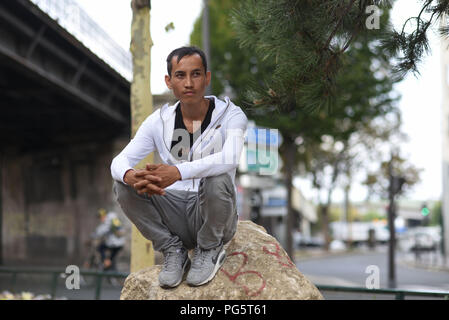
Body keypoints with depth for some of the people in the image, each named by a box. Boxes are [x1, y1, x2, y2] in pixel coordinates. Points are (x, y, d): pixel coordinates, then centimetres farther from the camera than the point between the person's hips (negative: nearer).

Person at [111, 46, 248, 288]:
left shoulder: (230, 115, -8)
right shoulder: (158, 121, 1)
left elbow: (229, 158, -30)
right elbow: (119, 161, -8)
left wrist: (177, 172, -46)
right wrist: (131, 176, -35)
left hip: (214, 220, -3)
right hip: (175, 217, 3)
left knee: (217, 179, -34)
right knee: (122, 184, -16)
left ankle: (210, 250, -6)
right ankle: (173, 250, -3)